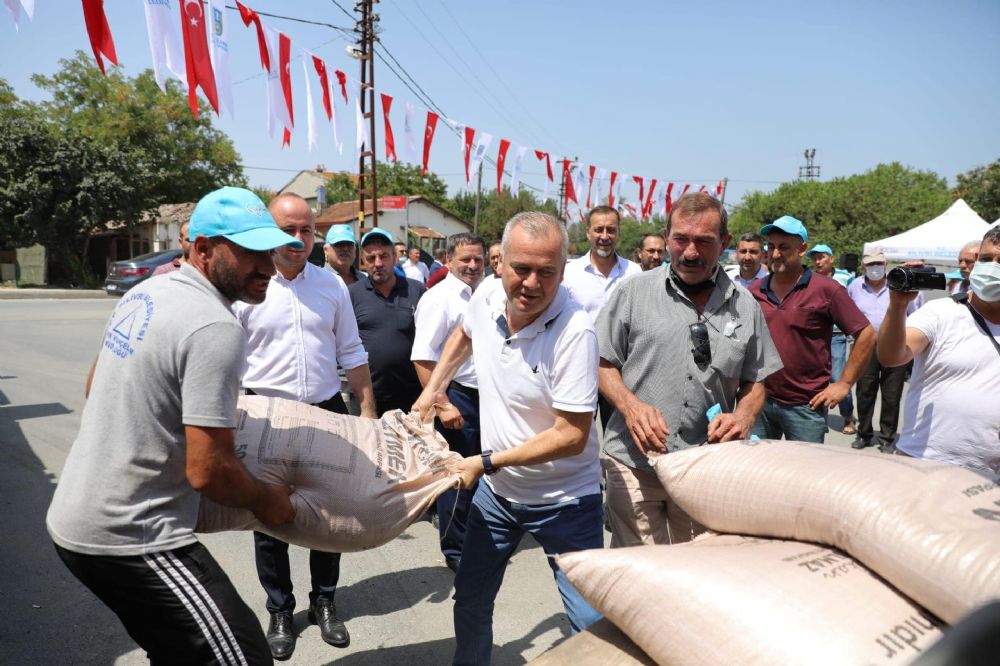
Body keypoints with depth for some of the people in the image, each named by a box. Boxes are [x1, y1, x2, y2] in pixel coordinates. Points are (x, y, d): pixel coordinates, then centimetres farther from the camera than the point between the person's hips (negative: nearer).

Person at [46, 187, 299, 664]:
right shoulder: (216, 329, -23)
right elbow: (208, 472, -25)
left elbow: (95, 388, 21)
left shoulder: (143, 293, 6)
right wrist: (265, 501, -6)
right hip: (130, 539, -10)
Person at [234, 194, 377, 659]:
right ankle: (280, 611, 30)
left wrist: (368, 410, 6)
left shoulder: (332, 285, 3)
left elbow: (351, 353, 8)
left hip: (327, 412, 2)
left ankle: (324, 602, 32)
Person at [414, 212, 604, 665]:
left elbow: (571, 436, -27)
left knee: (591, 622, 2)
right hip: (496, 490, 6)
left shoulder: (575, 332, -28)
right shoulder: (484, 299, -9)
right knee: (470, 601, 19)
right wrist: (433, 389, 12)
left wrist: (486, 463, -24)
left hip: (563, 500, -5)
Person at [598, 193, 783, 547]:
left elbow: (755, 381, 14)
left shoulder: (745, 306, 7)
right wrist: (631, 406, -14)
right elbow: (603, 363, 3)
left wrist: (744, 417, -6)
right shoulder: (635, 292, 0)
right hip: (635, 461, -2)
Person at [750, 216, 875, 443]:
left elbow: (866, 335, -5)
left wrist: (844, 384, -7)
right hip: (760, 400, 3)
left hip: (806, 406, -3)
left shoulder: (825, 290, -7)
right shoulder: (755, 290, 4)